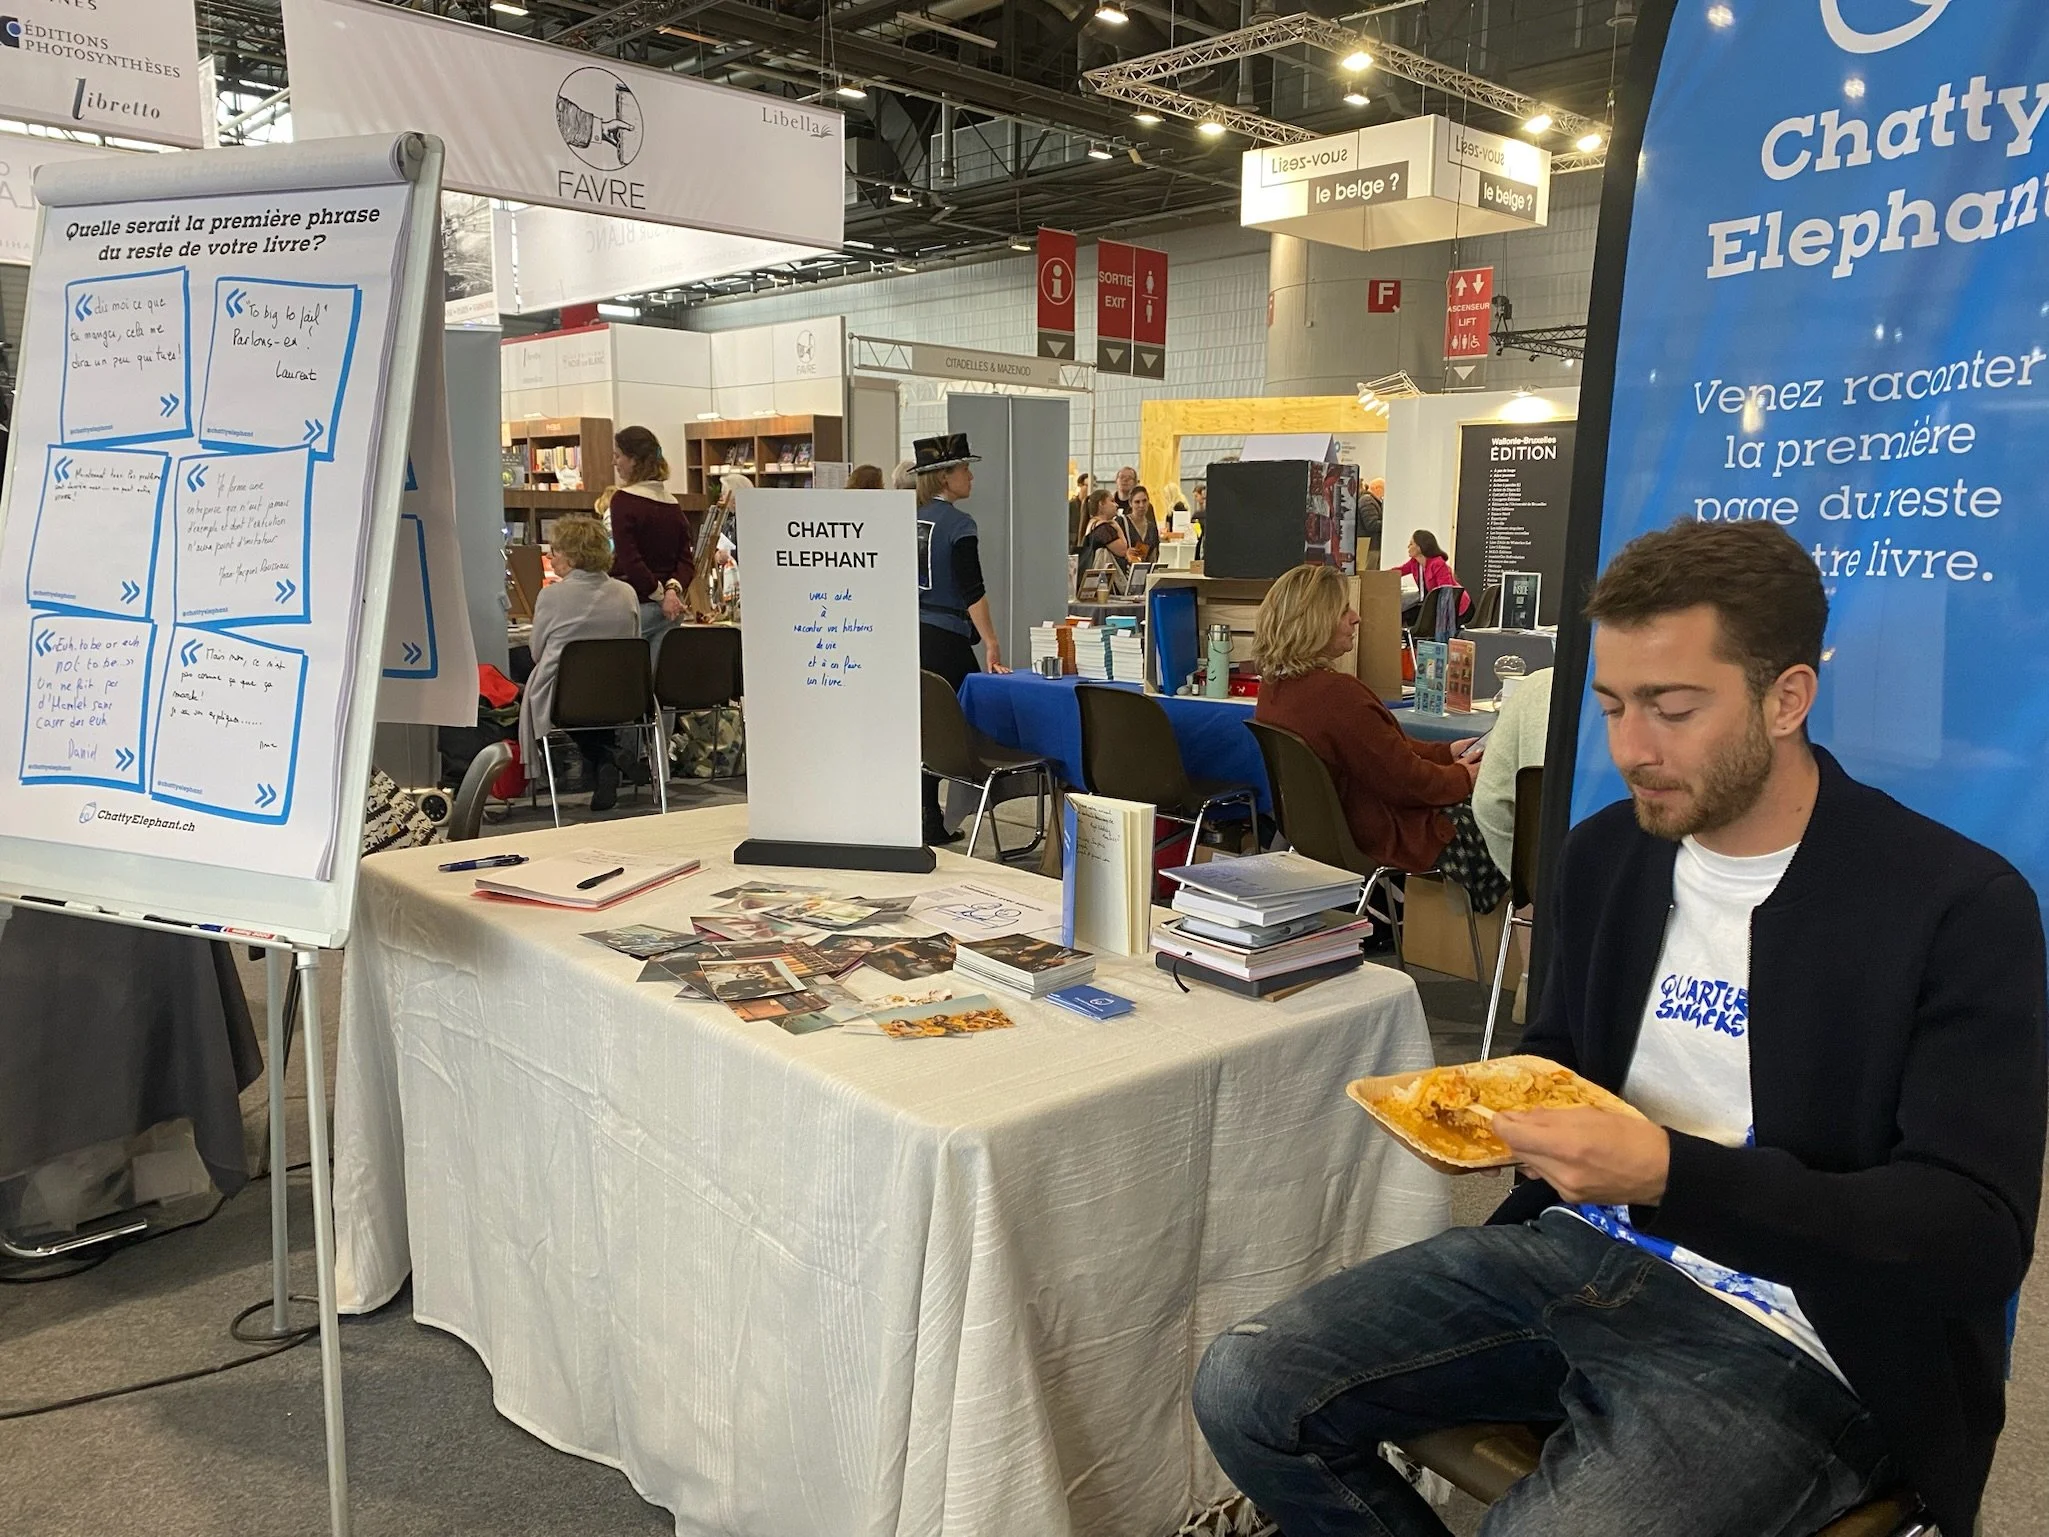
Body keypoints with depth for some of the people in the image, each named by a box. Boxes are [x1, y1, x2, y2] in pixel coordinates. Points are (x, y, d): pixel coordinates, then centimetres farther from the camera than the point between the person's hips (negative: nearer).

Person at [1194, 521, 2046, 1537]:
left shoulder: (1961, 907, -13)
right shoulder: (1605, 852, 6)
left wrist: (1669, 1177, -28)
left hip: (1773, 1340, -5)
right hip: (1576, 1250, 6)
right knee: (1244, 1391, -7)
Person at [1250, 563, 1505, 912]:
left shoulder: (1275, 686, 0)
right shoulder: (1336, 692, -31)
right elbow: (1405, 781, -22)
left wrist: (1448, 752, 12)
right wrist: (1464, 776, -3)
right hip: (1385, 836, -9)